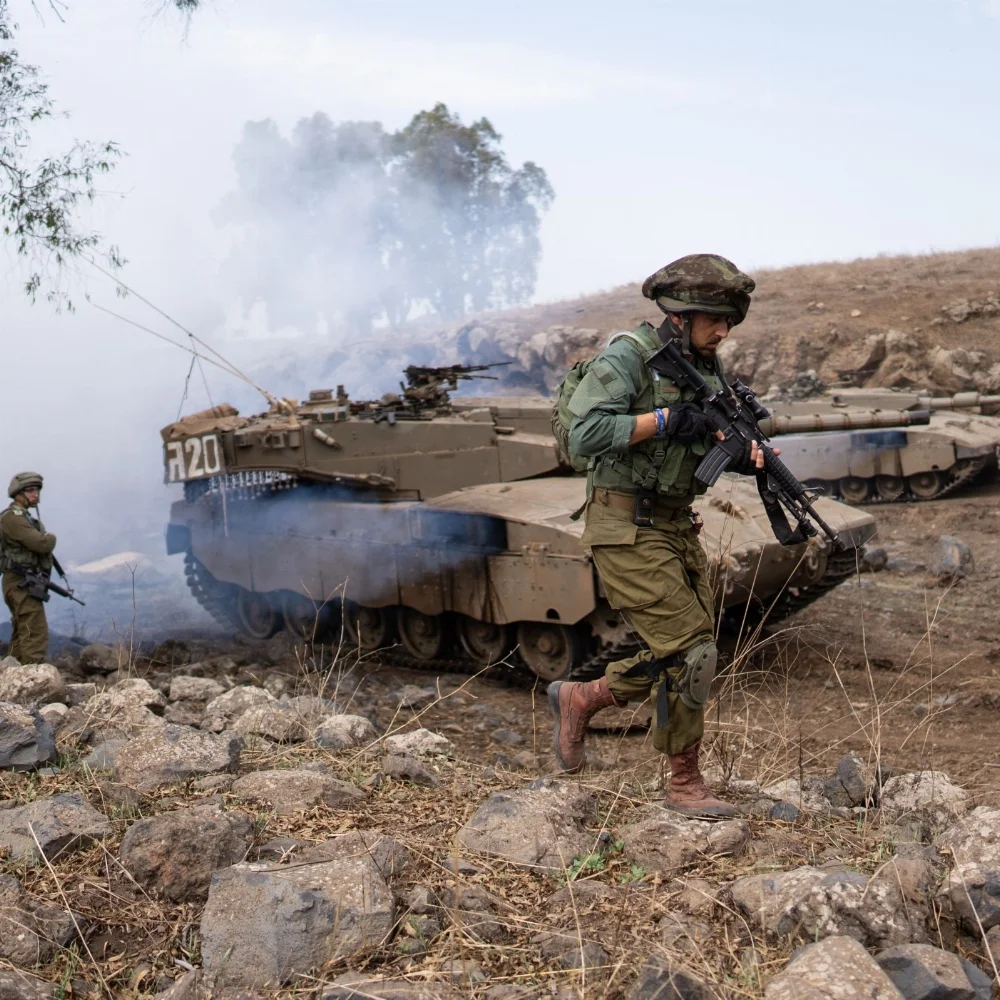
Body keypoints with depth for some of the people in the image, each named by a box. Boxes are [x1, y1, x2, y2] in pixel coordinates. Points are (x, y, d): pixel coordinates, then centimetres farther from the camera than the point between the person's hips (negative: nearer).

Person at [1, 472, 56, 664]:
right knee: (36, 635, -15)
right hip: (23, 584, -10)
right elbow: (42, 544, -22)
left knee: (21, 637, 11)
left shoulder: (24, 518, 19)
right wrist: (51, 537, -2)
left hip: (23, 584, 10)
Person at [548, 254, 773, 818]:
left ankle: (579, 699, 29)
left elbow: (708, 444, 17)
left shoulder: (708, 367, 11)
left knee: (687, 656, 12)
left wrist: (745, 455, -4)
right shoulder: (630, 356, -13)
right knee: (692, 653, -9)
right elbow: (586, 434, -22)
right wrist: (667, 419, -21)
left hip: (677, 527, 9)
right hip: (628, 528, -9)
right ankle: (686, 784, 8)